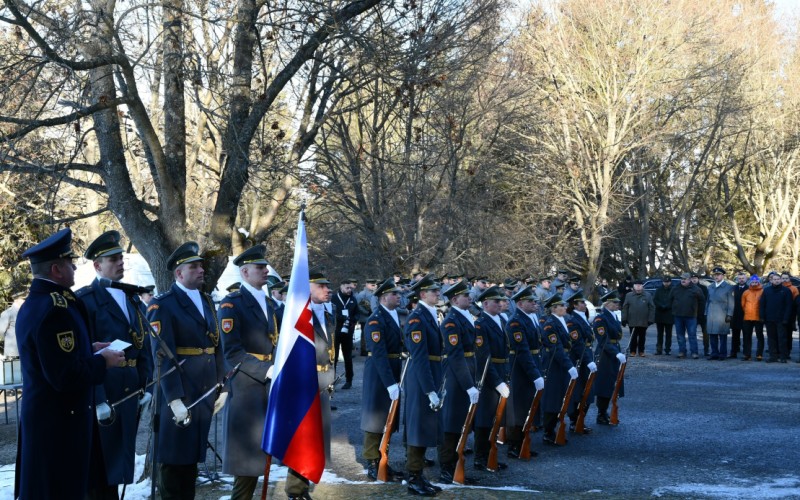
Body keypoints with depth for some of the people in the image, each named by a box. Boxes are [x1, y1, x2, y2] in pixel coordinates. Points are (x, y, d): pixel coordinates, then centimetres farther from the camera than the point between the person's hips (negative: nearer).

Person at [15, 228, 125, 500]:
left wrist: (88, 350, 11)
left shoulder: (33, 303, 10)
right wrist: (102, 362, -12)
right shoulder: (55, 309, -23)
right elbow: (65, 376, -27)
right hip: (59, 421, -10)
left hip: (43, 415, 10)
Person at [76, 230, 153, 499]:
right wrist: (98, 400, -20)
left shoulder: (133, 299, 14)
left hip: (130, 391, 7)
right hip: (100, 391, -7)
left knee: (120, 457, 13)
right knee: (101, 462, 0)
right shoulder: (85, 299, -9)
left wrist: (145, 388, 5)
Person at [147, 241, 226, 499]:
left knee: (192, 454, 14)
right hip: (179, 393, -6)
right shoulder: (162, 305, -9)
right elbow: (163, 356, -16)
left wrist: (222, 387, 10)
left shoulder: (207, 301, 13)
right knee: (174, 458, 3)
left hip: (205, 393, 6)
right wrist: (174, 399, -21)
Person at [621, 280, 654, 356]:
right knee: (633, 337, 5)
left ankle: (641, 351, 18)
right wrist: (624, 319, -3)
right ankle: (633, 351, 13)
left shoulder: (648, 296, 1)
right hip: (632, 321, 0)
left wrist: (650, 320, -6)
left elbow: (652, 308, 0)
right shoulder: (629, 295, 3)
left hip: (643, 322, 0)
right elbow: (625, 308, 2)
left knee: (642, 337, 9)